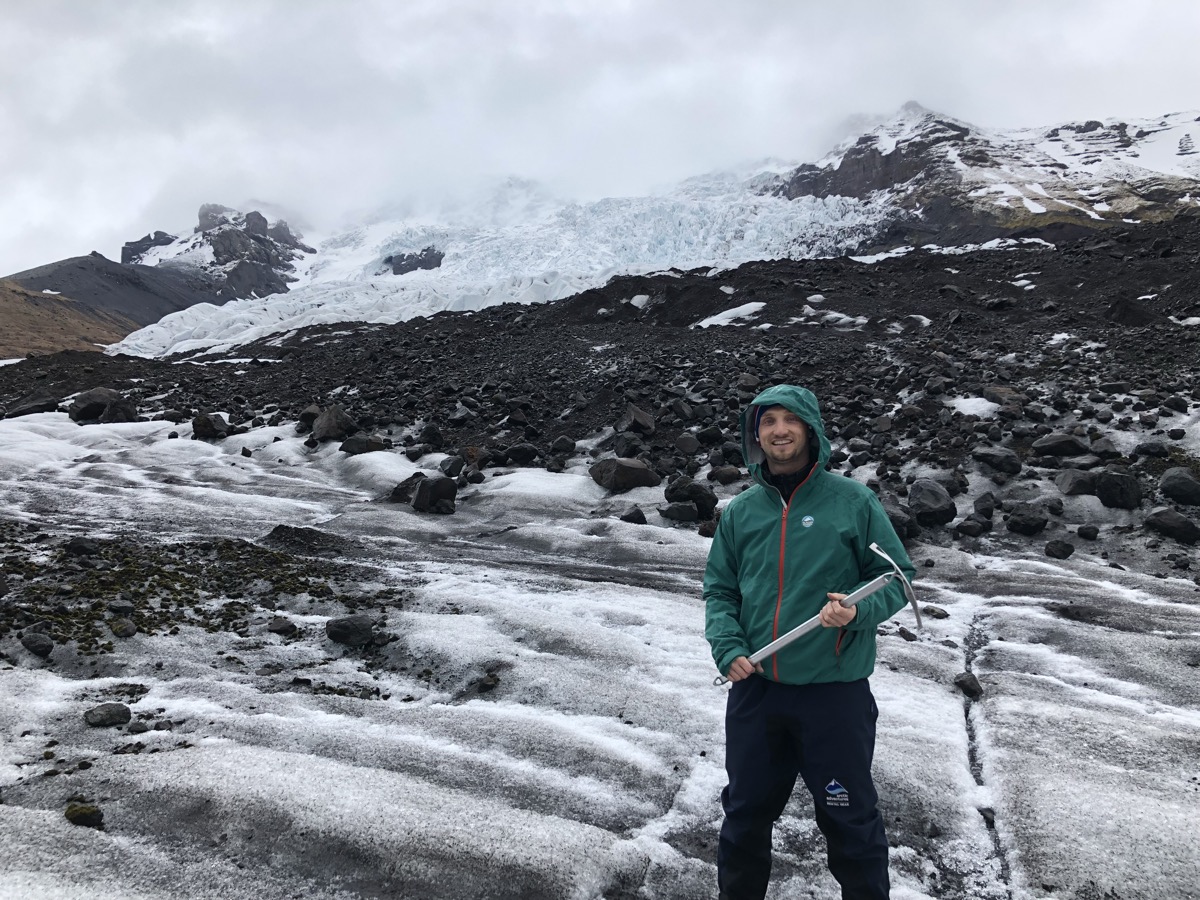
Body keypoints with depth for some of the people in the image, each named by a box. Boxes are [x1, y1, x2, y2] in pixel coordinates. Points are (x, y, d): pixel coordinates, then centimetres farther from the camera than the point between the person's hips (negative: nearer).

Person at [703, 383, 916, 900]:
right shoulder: (740, 512, 4)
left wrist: (858, 609, -20)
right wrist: (729, 648, -7)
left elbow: (897, 578, -1)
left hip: (835, 694, -3)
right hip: (754, 691, 4)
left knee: (850, 821, 10)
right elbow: (719, 591, 9)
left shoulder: (853, 502, -5)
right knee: (745, 815, 19)